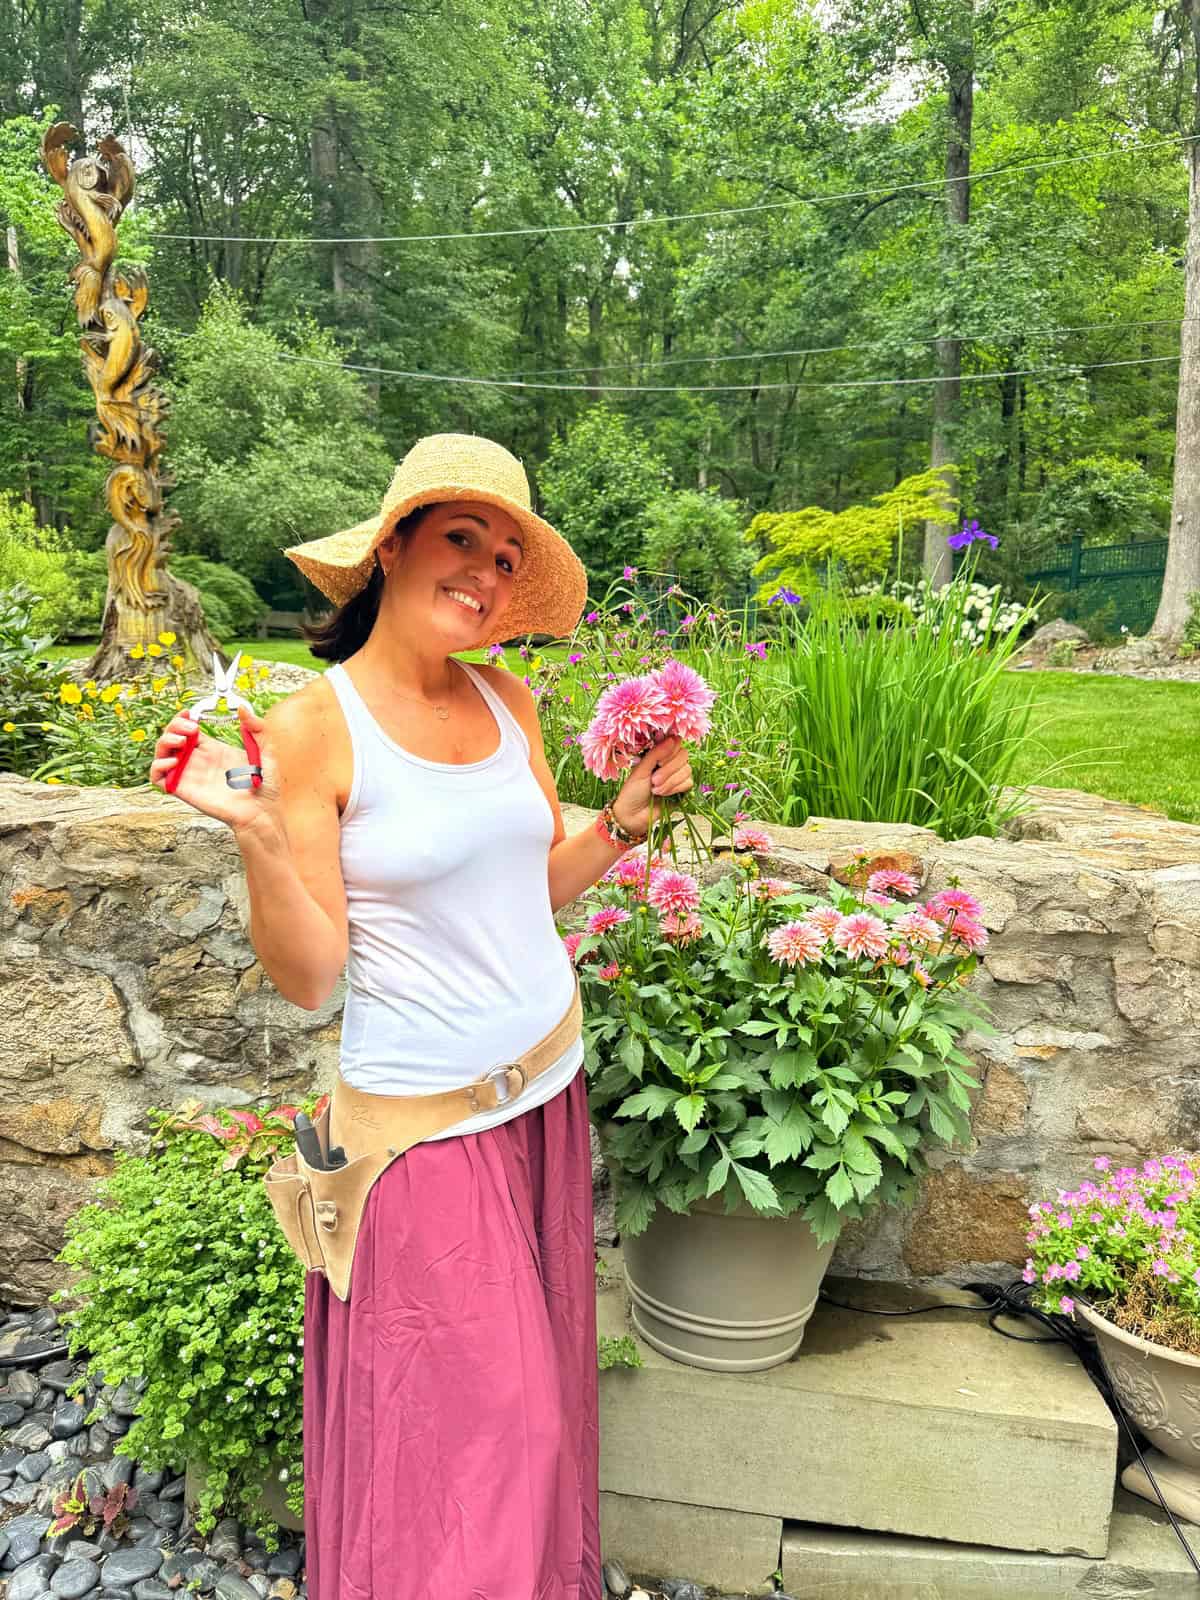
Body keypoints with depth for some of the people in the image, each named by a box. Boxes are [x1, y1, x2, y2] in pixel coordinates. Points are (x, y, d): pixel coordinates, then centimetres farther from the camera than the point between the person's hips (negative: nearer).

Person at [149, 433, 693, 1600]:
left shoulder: (510, 703, 2)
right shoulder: (314, 727, -15)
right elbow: (309, 978, -15)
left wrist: (631, 811, 1)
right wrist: (254, 828, -28)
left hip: (547, 1089, 6)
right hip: (425, 1118, -6)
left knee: (541, 1390, 21)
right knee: (464, 1416, 7)